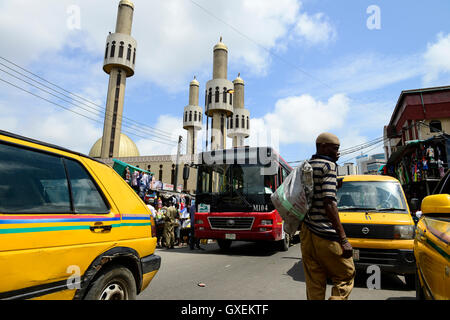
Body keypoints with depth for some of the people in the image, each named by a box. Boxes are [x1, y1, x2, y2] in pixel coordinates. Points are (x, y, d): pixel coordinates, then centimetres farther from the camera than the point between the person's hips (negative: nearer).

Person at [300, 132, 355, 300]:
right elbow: (329, 203, -17)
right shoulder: (328, 165, -9)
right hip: (325, 235, -8)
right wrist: (343, 239, -16)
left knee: (313, 284, 13)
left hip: (306, 234, 8)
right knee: (346, 277, 7)